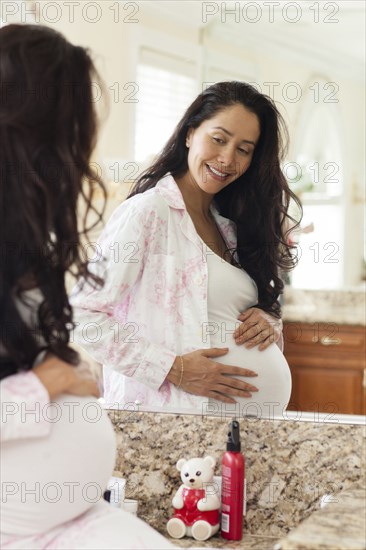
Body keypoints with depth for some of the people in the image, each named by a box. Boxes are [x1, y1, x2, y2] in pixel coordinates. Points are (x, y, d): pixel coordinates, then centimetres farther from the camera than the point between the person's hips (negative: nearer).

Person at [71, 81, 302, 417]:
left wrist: (268, 322, -2)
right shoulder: (147, 211, -10)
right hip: (178, 411, -7)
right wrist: (172, 369, -22)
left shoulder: (229, 225, 14)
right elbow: (84, 312, -16)